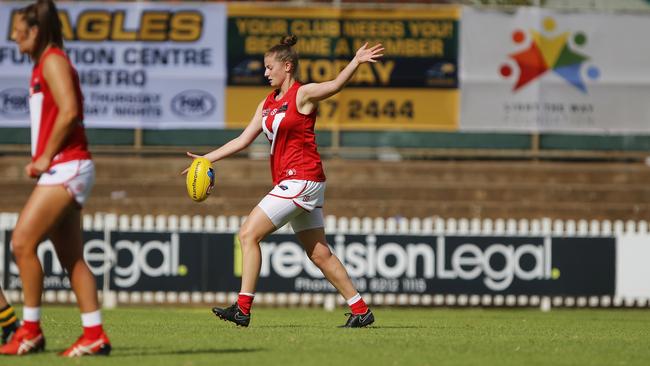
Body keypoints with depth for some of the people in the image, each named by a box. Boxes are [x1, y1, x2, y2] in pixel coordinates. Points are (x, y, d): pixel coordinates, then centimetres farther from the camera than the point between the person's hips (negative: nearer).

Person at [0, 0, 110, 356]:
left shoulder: (53, 60, -9)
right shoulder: (44, 64, 19)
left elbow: (69, 111, -21)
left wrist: (46, 156, -16)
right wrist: (40, 160, 12)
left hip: (66, 168, -10)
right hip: (61, 171, 10)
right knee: (71, 258, 6)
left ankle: (30, 330, -9)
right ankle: (94, 335, 4)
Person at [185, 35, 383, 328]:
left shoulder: (302, 94, -7)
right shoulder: (267, 104, 17)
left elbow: (335, 86, -24)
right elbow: (243, 140, 21)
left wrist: (356, 62, -42)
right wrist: (207, 159, 18)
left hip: (302, 180, -9)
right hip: (289, 183, 9)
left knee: (249, 234, -12)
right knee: (319, 254, 9)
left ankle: (242, 309, -12)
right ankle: (360, 311, 13)